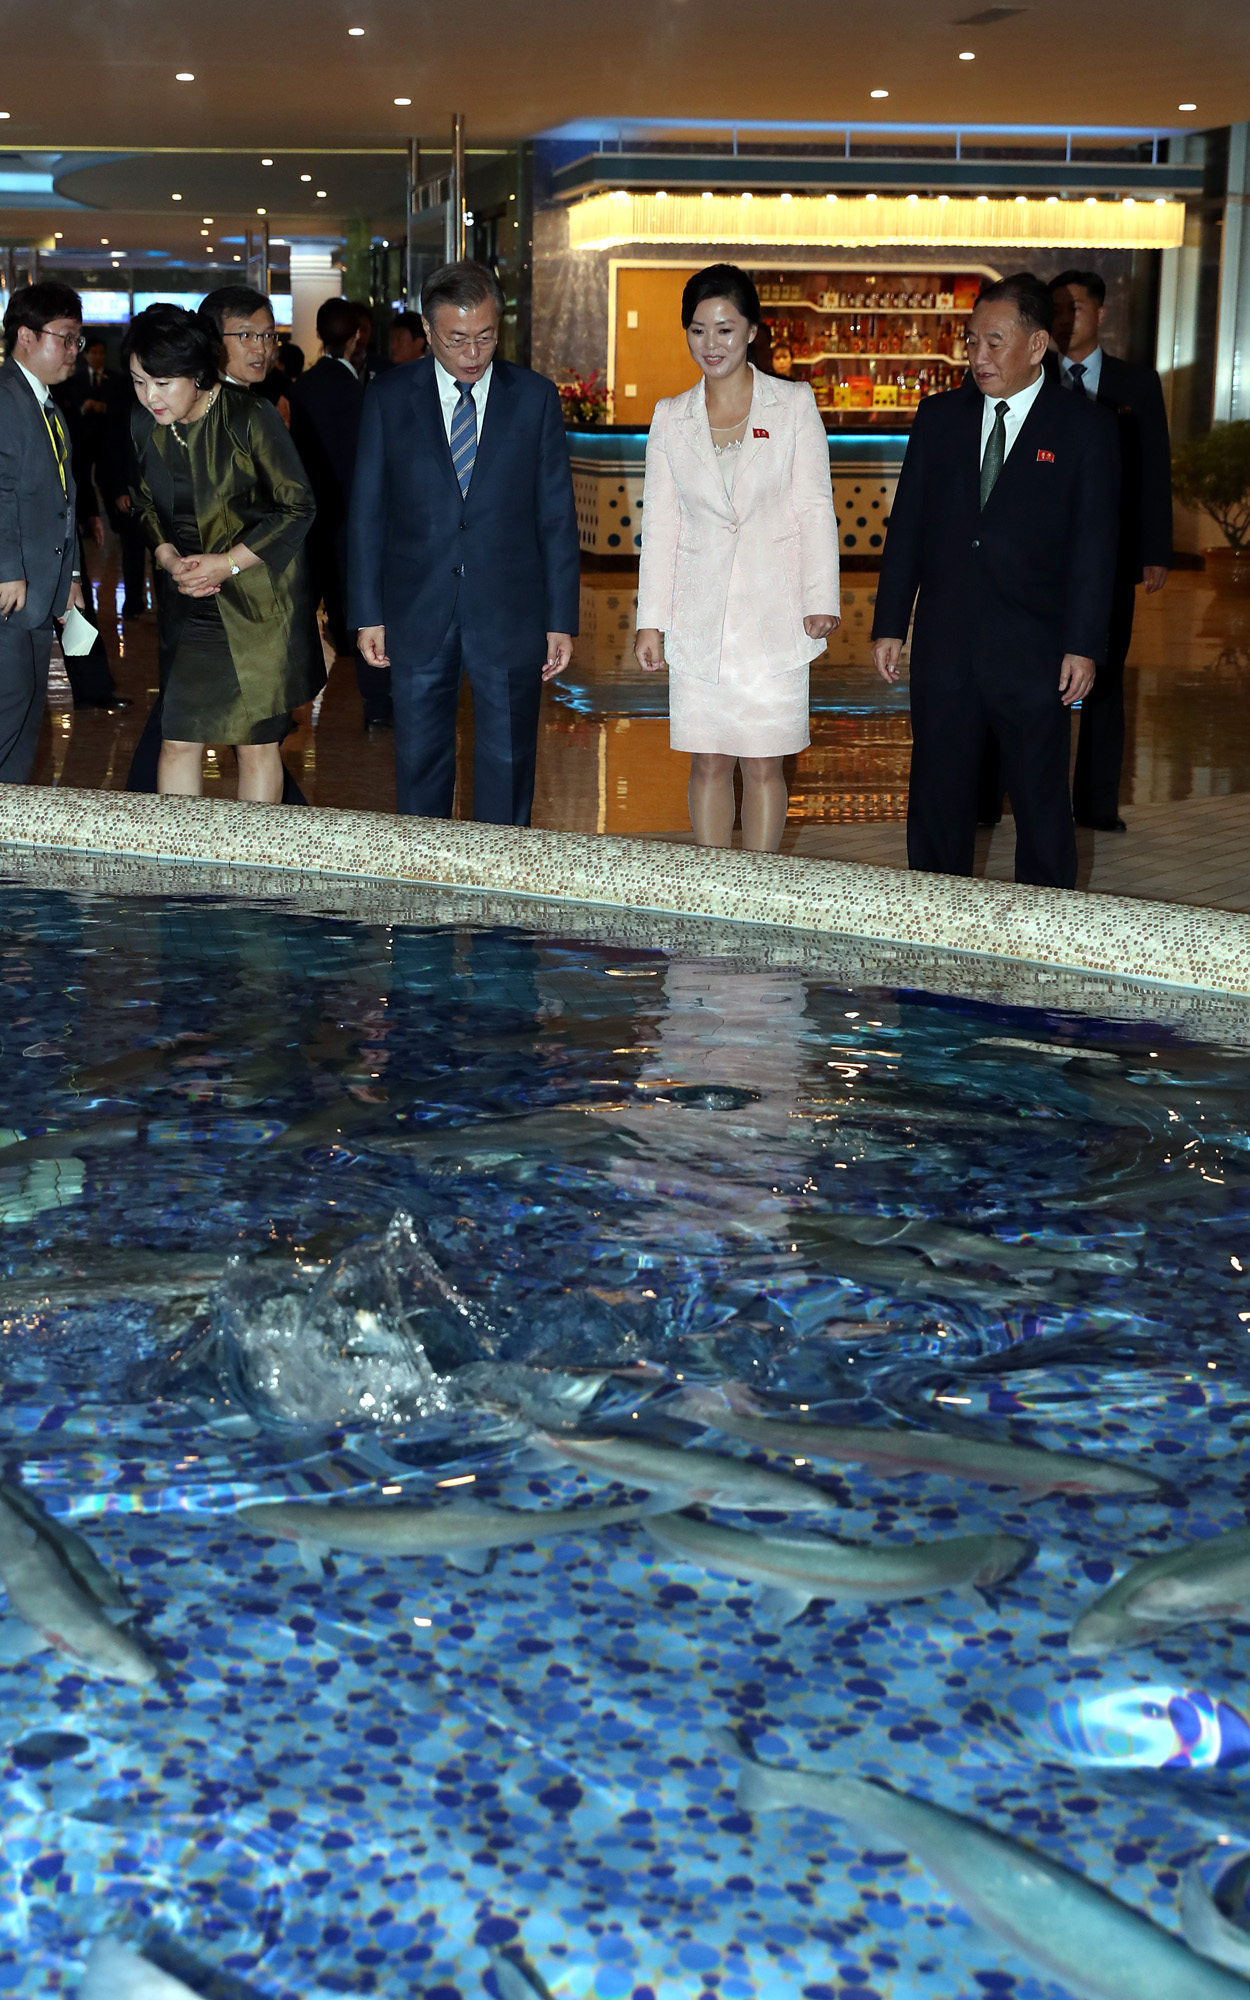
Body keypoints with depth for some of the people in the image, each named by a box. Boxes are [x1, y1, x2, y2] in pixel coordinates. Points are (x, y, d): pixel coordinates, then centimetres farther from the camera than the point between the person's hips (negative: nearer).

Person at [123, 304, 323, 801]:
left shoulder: (250, 419, -14)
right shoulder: (143, 424, 3)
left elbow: (297, 508, -10)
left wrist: (225, 564, -15)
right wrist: (169, 559, -4)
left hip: (258, 600, -4)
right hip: (189, 602, 4)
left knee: (258, 743, 1)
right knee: (178, 738, -1)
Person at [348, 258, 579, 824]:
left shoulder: (535, 397, 2)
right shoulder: (388, 396, 2)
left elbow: (557, 516, 3)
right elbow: (366, 513, 5)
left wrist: (561, 620, -1)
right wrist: (368, 614, 0)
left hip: (509, 615, 0)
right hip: (418, 616, 1)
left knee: (508, 766, 5)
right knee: (419, 764, 9)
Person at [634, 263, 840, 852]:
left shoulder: (794, 404, 2)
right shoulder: (670, 417, 8)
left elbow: (815, 506, 1)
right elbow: (660, 523, 9)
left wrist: (821, 600, -8)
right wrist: (651, 621, 5)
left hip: (772, 615, -2)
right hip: (699, 621, 2)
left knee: (763, 764, 0)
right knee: (708, 763, 5)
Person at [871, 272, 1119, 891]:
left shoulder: (1084, 428, -2)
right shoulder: (940, 417, 8)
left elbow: (1094, 545, -4)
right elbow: (906, 525, 9)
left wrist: (1084, 646, -9)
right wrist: (889, 625, 4)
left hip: (1033, 654, -3)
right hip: (944, 648, 3)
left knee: (1041, 806, 6)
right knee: (937, 800, 9)